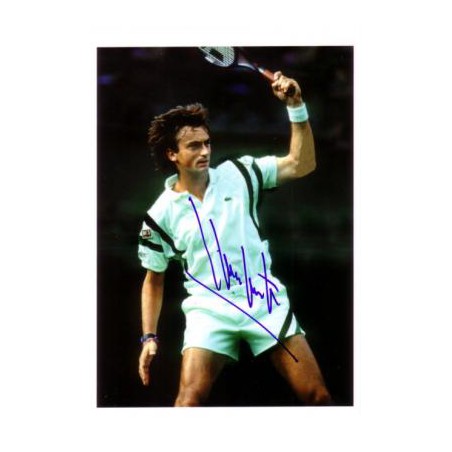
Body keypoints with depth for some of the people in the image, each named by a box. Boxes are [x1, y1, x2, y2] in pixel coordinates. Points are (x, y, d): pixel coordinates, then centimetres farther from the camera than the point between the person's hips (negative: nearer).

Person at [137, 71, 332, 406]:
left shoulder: (239, 174, 3)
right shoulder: (161, 214, 2)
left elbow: (301, 164, 0)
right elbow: (154, 279, 12)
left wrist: (296, 106, -11)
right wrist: (150, 337, 4)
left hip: (267, 303, 1)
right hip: (211, 311, -1)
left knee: (318, 397, -5)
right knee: (190, 399, -20)